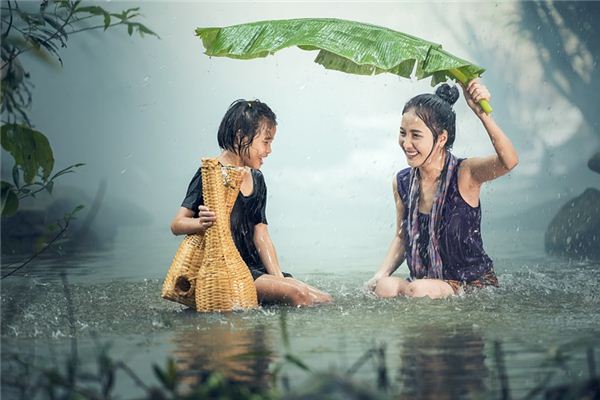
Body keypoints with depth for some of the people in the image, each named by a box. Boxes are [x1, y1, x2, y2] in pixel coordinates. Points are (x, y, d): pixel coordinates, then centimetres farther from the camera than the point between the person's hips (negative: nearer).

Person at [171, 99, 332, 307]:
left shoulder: (256, 180, 17)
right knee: (297, 294, -27)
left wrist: (278, 278, 0)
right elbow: (177, 224, -11)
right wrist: (202, 223, -34)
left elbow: (261, 236, 13)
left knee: (324, 299, -8)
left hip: (254, 269, 9)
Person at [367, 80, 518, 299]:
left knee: (419, 290, -31)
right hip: (423, 283, 4)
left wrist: (482, 113, -47)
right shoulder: (401, 182, 1)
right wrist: (380, 275, -2)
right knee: (384, 287, -26)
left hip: (474, 283, -4)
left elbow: (509, 161, -36)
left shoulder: (464, 174, -14)